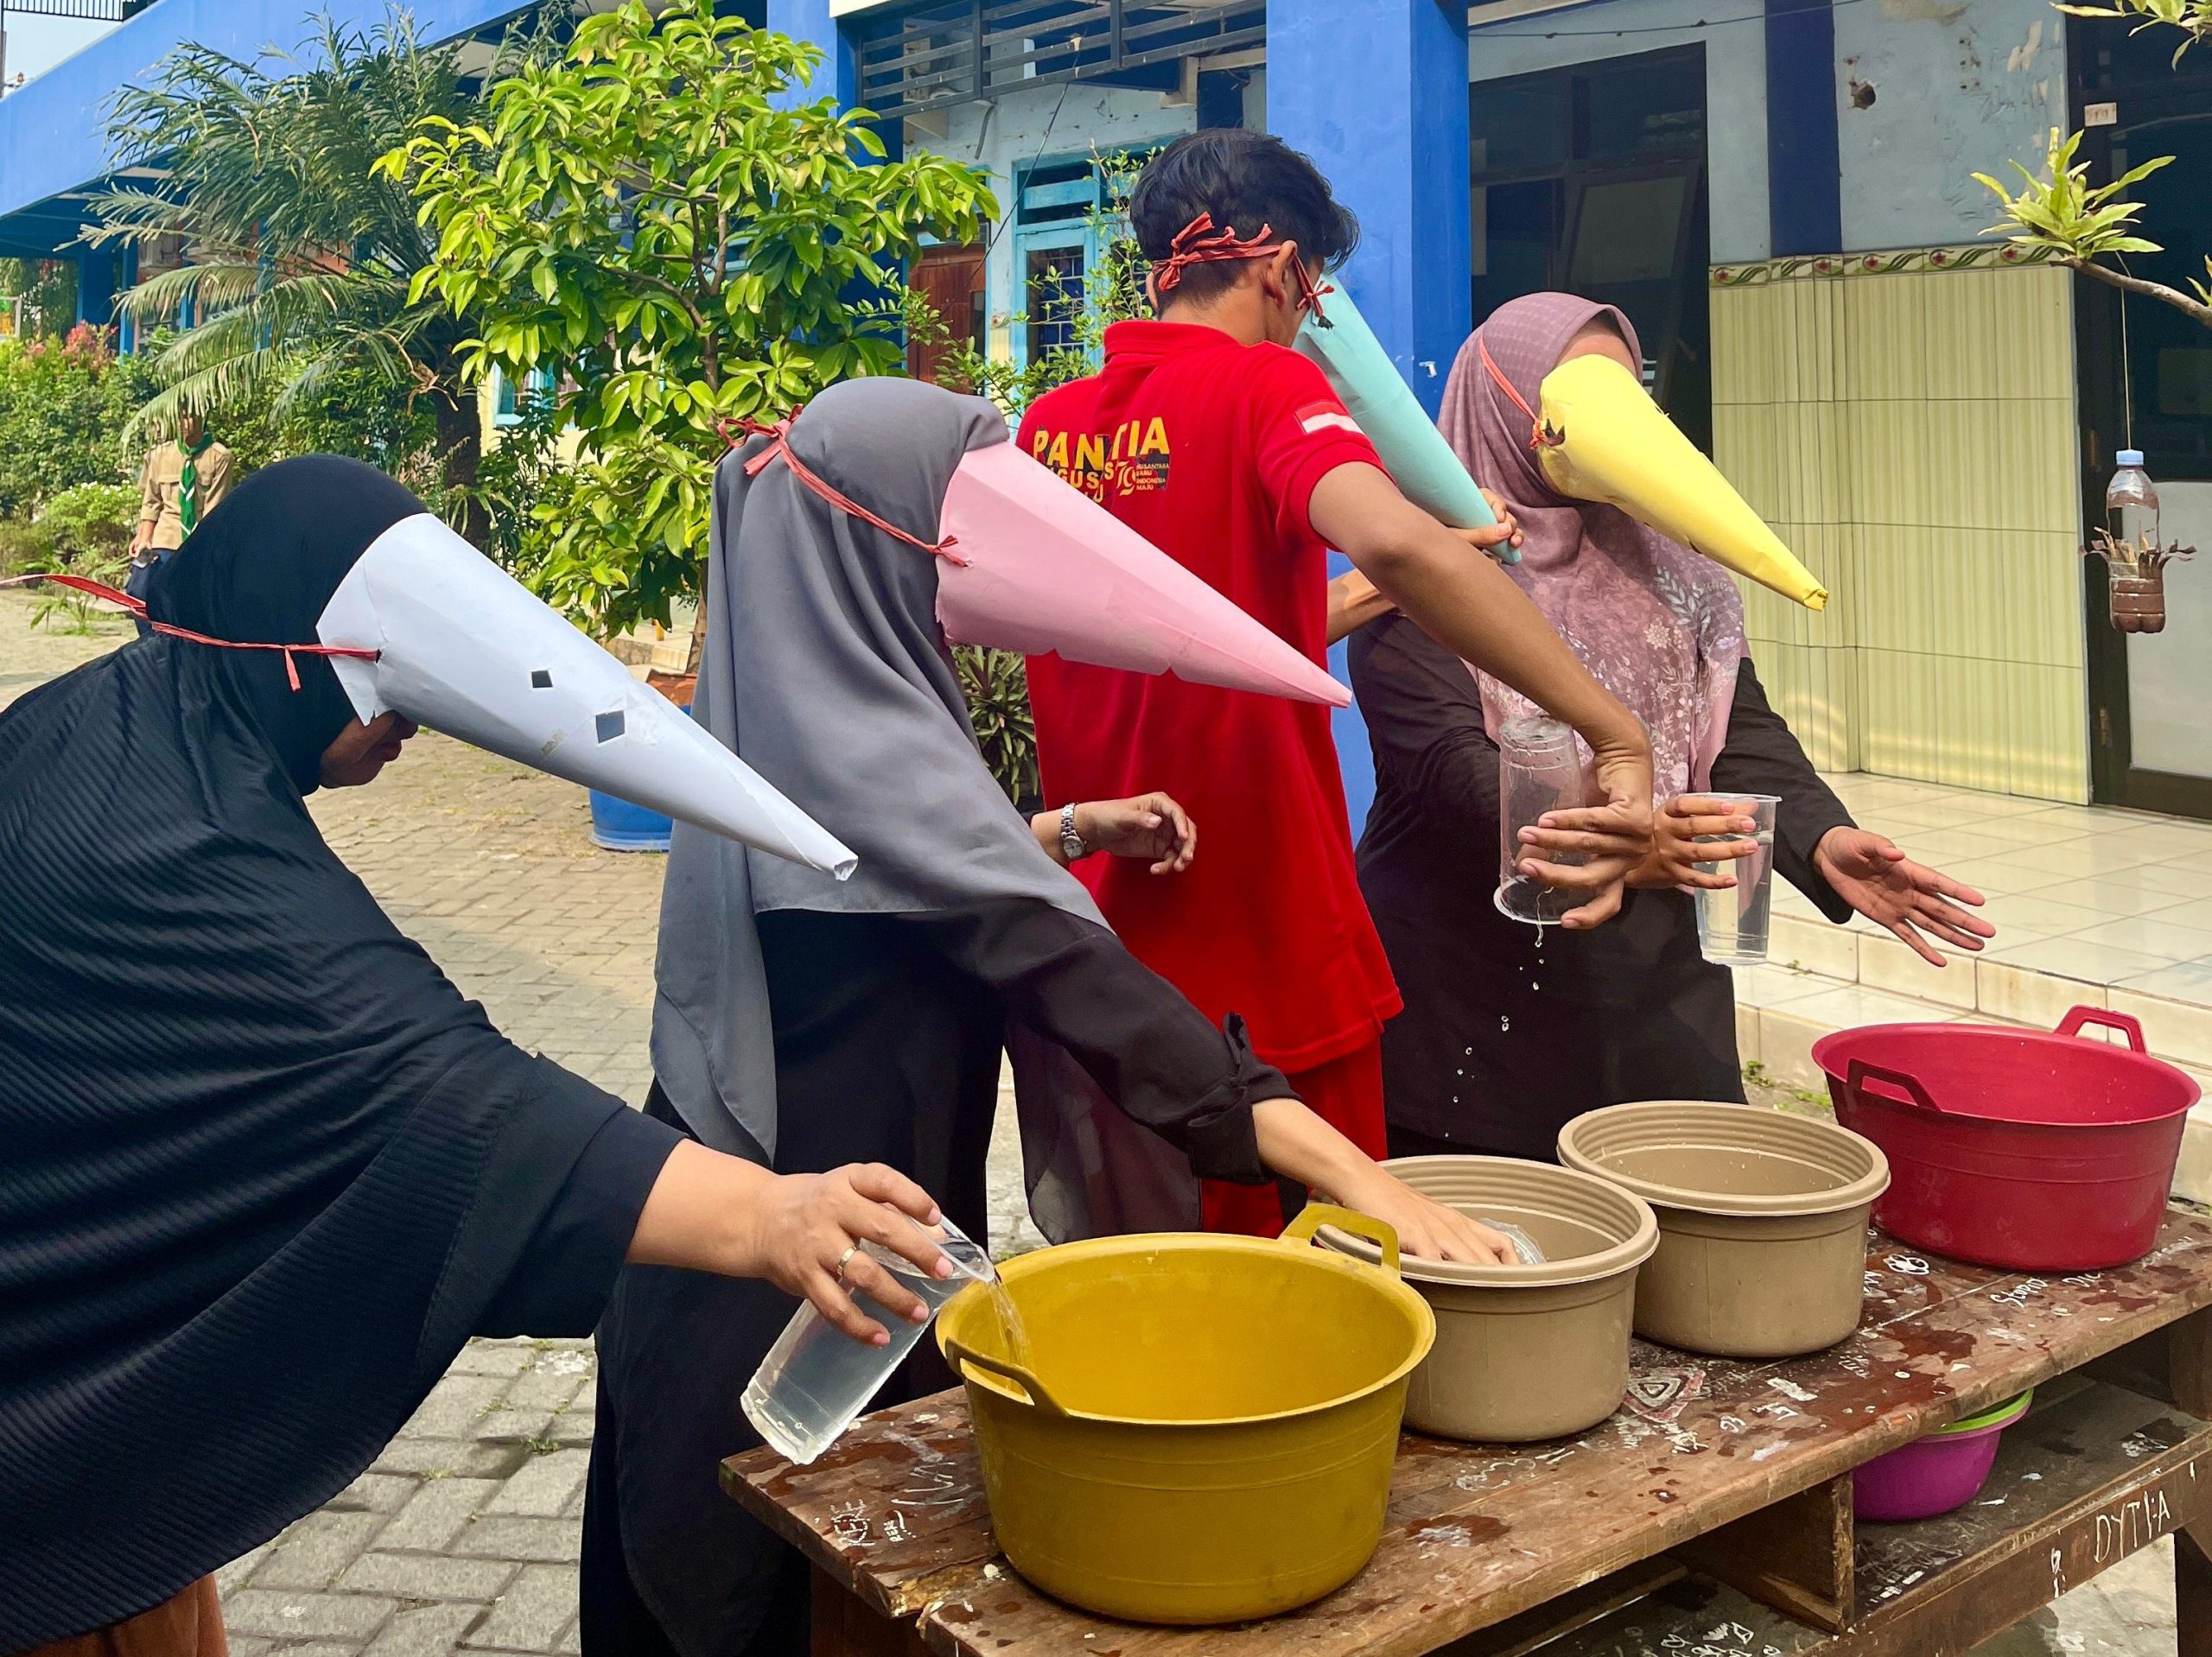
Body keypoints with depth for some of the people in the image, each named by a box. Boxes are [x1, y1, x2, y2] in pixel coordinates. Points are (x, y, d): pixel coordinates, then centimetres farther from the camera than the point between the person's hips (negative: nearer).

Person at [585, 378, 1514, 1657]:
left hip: (765, 1204, 9)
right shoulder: (861, 740, -25)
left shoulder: (798, 697, 4)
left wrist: (1072, 829, 7)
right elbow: (1079, 980, -33)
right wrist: (1356, 1175, -36)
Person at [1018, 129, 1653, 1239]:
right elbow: (1391, 536, -33)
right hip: (1273, 963, -6)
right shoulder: (1267, 387, -12)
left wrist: (1364, 597, 19)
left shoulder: (1049, 428, 8)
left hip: (1101, 949, 7)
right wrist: (1617, 736, -30)